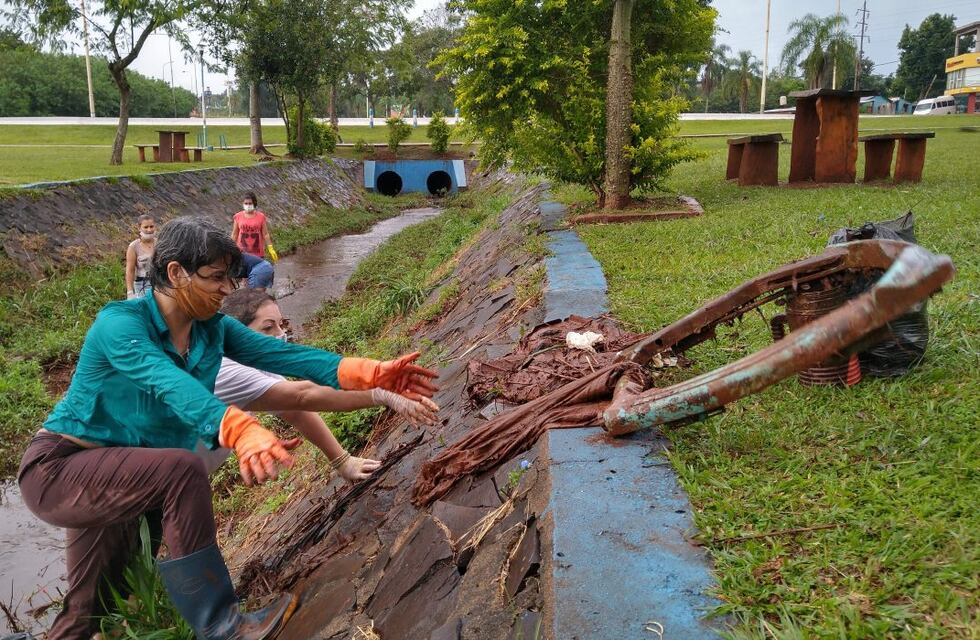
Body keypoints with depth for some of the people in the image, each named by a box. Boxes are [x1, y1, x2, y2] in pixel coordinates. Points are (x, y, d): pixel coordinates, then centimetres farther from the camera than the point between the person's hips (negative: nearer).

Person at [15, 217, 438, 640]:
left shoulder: (212, 329, -5)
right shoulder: (120, 323, -25)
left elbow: (285, 356, -15)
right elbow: (171, 385, -43)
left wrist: (371, 374, -27)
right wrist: (241, 431, -61)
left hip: (119, 477, 7)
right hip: (60, 468, -7)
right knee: (182, 469, -31)